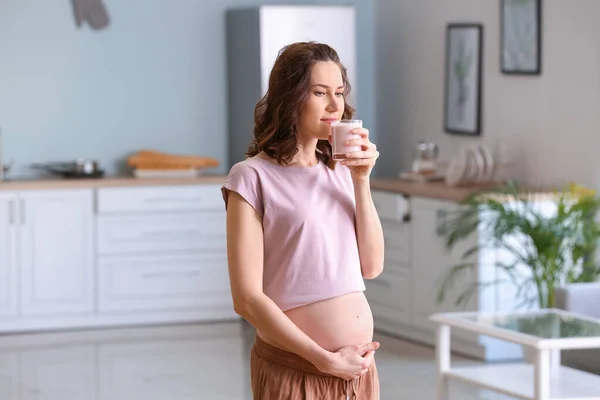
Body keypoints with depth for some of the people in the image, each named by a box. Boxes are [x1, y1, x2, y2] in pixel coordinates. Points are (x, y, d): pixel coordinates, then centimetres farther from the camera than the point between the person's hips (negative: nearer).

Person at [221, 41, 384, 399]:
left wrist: (361, 180, -5)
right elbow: (247, 298, -14)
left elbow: (372, 266, 2)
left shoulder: (340, 170, 9)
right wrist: (325, 360, -14)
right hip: (294, 369, -5)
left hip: (359, 365, 5)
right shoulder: (254, 177, -9)